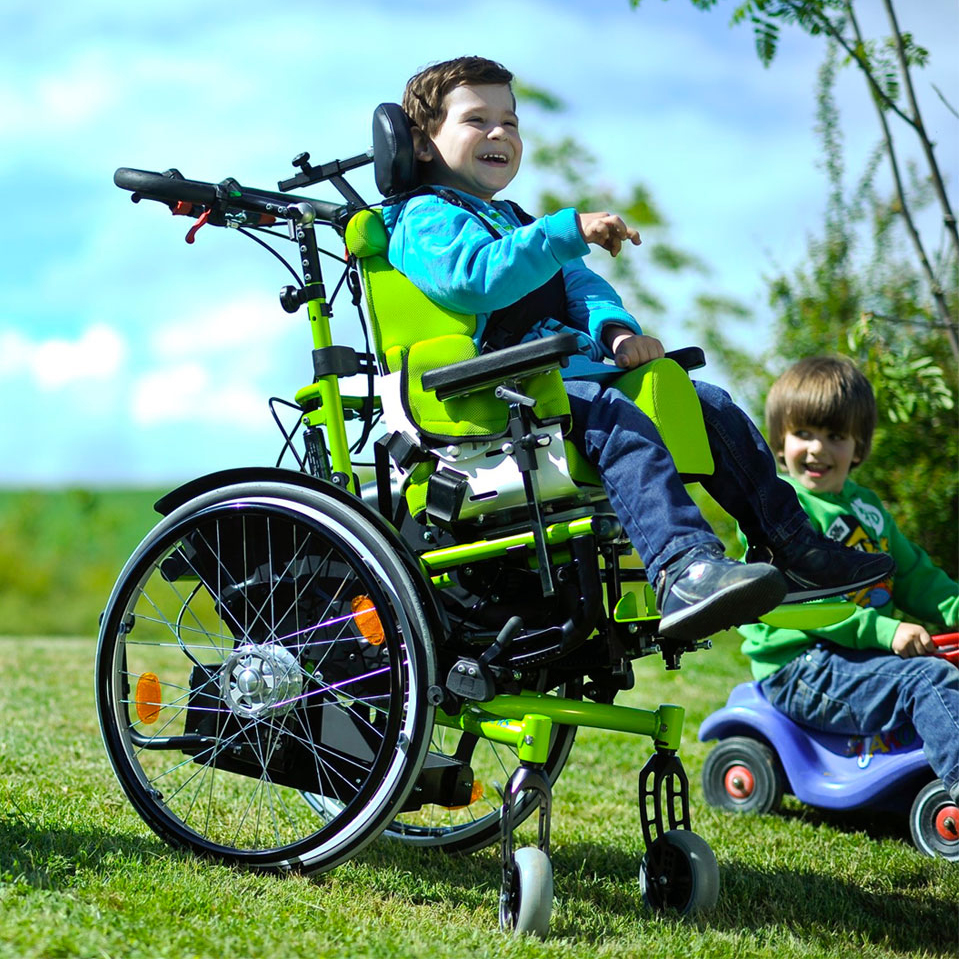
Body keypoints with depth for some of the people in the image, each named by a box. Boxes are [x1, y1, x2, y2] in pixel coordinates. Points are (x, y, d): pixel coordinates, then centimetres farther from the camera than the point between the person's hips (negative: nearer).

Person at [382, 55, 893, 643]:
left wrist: (616, 330, -2)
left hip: (573, 371, 10)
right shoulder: (425, 219, 2)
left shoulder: (513, 222, 34)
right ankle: (682, 568, -57)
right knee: (614, 419, -36)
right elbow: (476, 278, -20)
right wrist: (571, 231, -25)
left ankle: (794, 548, 5)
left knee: (711, 406, 3)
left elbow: (579, 285, 21)